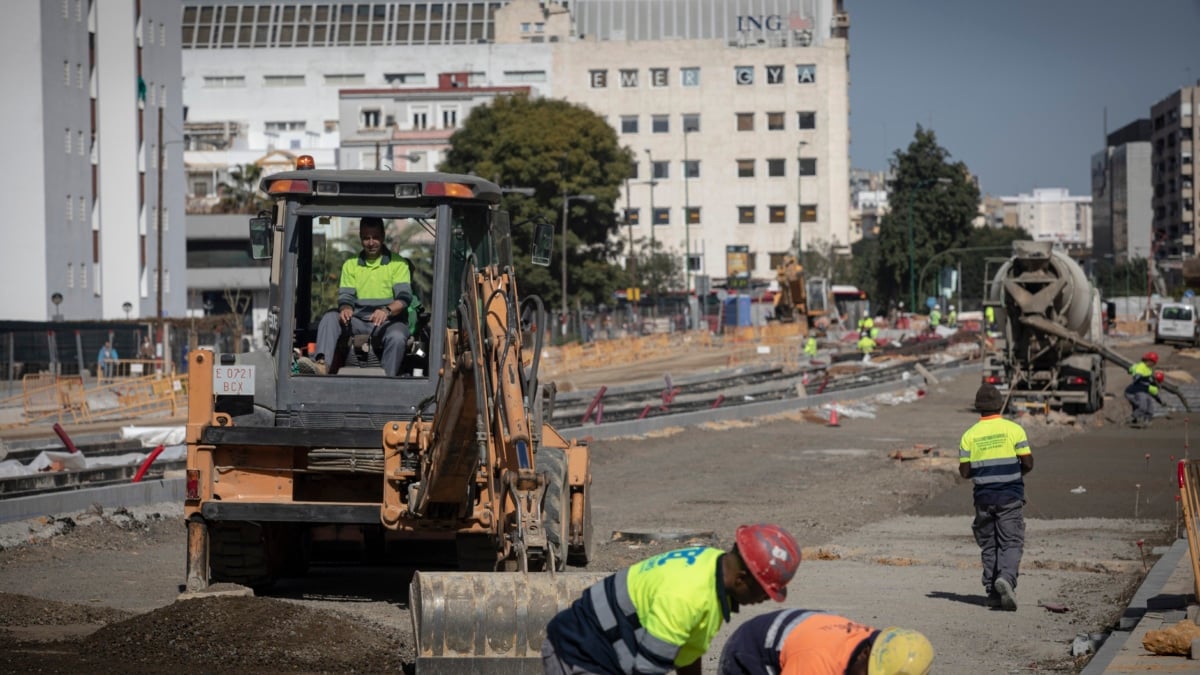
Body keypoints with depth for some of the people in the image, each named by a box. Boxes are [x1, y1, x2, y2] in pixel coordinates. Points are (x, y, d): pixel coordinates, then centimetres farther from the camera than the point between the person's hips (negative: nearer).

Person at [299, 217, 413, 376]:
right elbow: (345, 296, 10)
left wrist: (386, 310, -27)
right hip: (359, 322, 3)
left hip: (389, 321, -3)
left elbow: (405, 297, -5)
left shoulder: (398, 264, 7)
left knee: (397, 337, -37)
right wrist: (345, 308, -17)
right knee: (330, 318, -23)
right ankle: (321, 364, -44)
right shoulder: (350, 265, 19)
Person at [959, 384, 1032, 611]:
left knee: (988, 545, 11)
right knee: (1011, 543, -2)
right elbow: (1028, 463, -7)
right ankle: (1006, 577, -27)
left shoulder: (970, 435, -1)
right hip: (1010, 496, -2)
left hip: (983, 496, 2)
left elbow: (965, 471, -1)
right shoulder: (1014, 429, -5)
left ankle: (993, 591, 10)